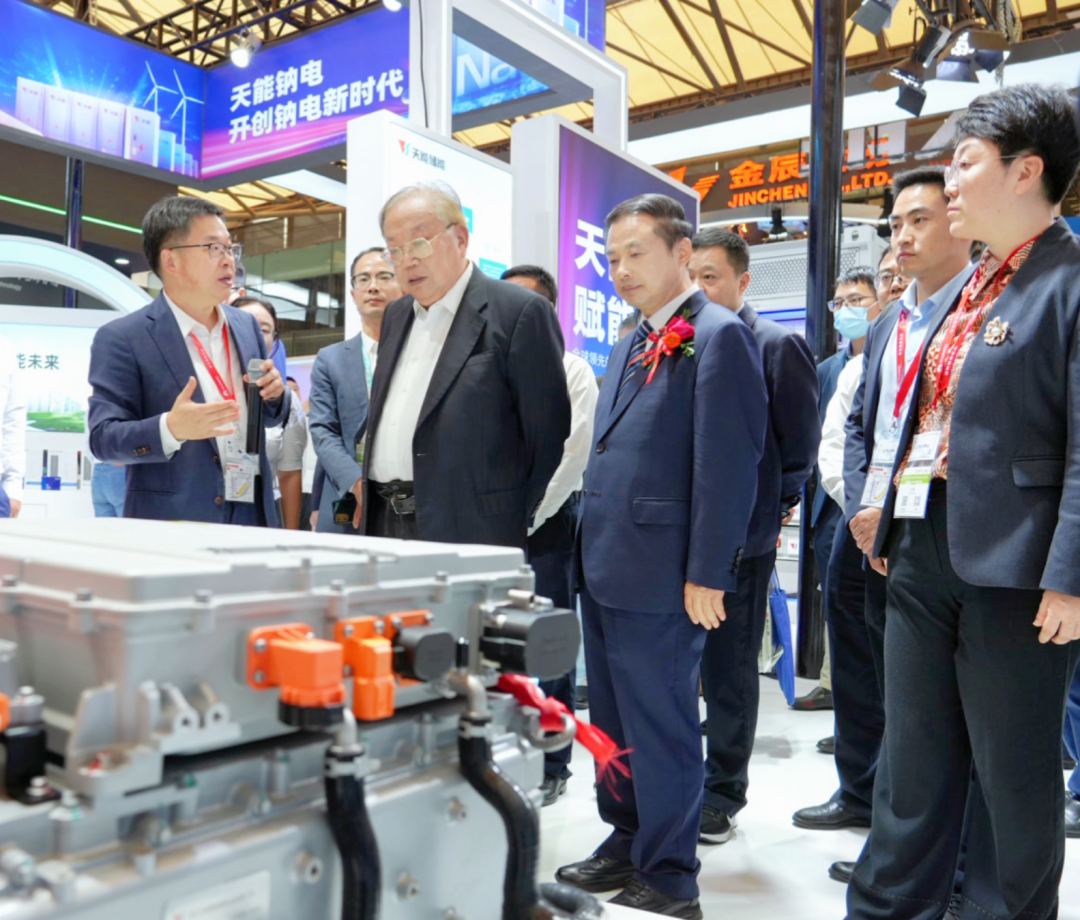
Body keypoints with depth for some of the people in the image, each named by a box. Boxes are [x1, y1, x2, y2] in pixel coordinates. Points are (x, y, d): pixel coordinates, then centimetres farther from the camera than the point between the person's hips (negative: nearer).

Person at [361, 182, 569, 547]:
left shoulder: (520, 312, -8)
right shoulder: (395, 316, 16)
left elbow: (549, 435, -8)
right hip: (383, 522, 7)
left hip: (469, 532, -6)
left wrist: (514, 525, -5)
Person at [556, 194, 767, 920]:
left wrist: (706, 574, -18)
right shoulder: (629, 348, 18)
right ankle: (627, 841, 34)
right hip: (605, 569, 9)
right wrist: (590, 551, 15)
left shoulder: (719, 336, -10)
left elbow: (729, 464, -16)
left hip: (661, 576, -9)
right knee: (613, 721, 18)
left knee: (661, 726, 3)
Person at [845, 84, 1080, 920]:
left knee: (1012, 773, 9)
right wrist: (890, 530, 16)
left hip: (1012, 566, -8)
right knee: (911, 762, 17)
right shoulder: (966, 291, 15)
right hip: (925, 551, 8)